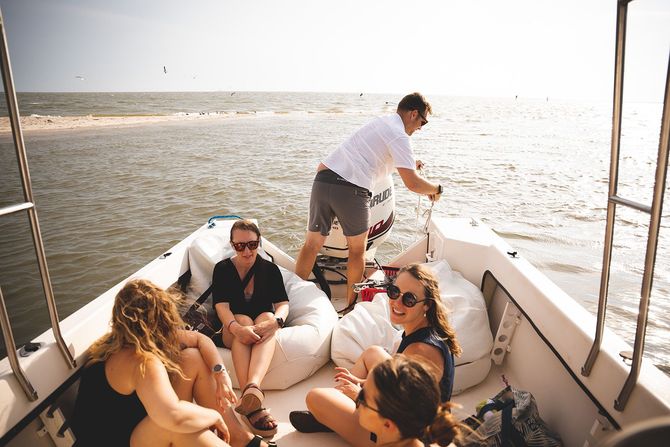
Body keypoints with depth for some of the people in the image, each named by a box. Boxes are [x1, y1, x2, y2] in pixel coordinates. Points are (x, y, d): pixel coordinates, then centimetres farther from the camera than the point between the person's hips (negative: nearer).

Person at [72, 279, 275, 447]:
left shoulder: (137, 340, -6)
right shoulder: (142, 362, -33)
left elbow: (200, 339, 0)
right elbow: (174, 416, -49)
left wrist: (220, 374, -15)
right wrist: (215, 415, -29)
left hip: (137, 423, 9)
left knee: (193, 358, -5)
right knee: (174, 424, -39)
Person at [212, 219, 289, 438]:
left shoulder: (270, 269, 9)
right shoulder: (222, 269, 5)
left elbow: (283, 304, -3)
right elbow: (221, 306, -10)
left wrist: (275, 321, -28)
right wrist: (237, 328, -32)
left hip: (265, 330, 1)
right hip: (232, 330, -1)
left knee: (268, 316, -32)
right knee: (243, 319, -34)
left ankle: (253, 386, -57)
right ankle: (253, 406, -51)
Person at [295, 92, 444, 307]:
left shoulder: (381, 121, 24)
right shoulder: (400, 136, -2)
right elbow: (412, 183, -10)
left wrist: (408, 162, 39)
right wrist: (436, 189, 9)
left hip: (323, 178, 7)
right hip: (351, 189, -7)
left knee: (312, 244, 12)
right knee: (357, 250, 13)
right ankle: (351, 305, 23)